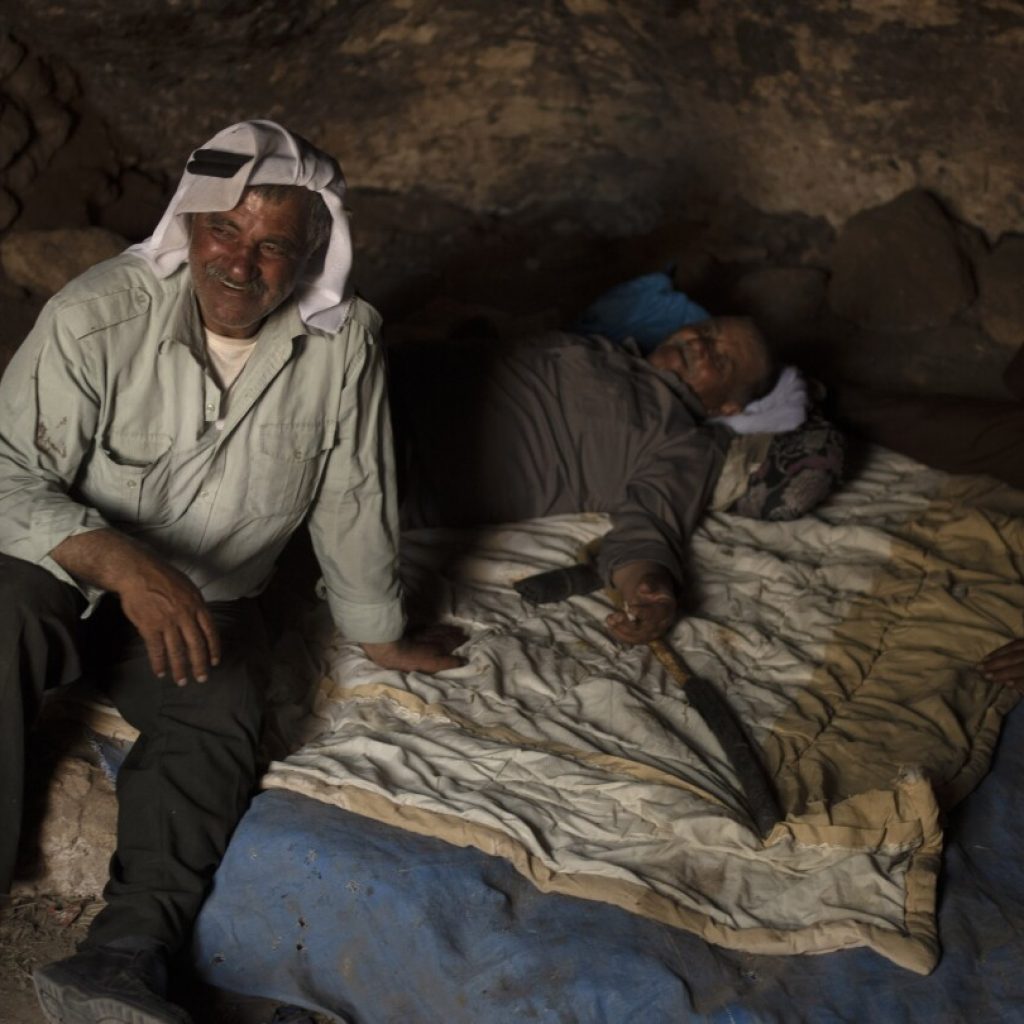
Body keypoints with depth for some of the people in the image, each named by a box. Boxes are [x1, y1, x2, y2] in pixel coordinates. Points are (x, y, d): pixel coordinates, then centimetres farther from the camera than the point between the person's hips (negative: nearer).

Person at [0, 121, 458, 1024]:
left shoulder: (344, 342, -12)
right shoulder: (98, 315, -20)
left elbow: (353, 501, -1)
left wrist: (379, 633, 9)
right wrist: (121, 563, -37)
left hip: (209, 601, 3)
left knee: (219, 718, -26)